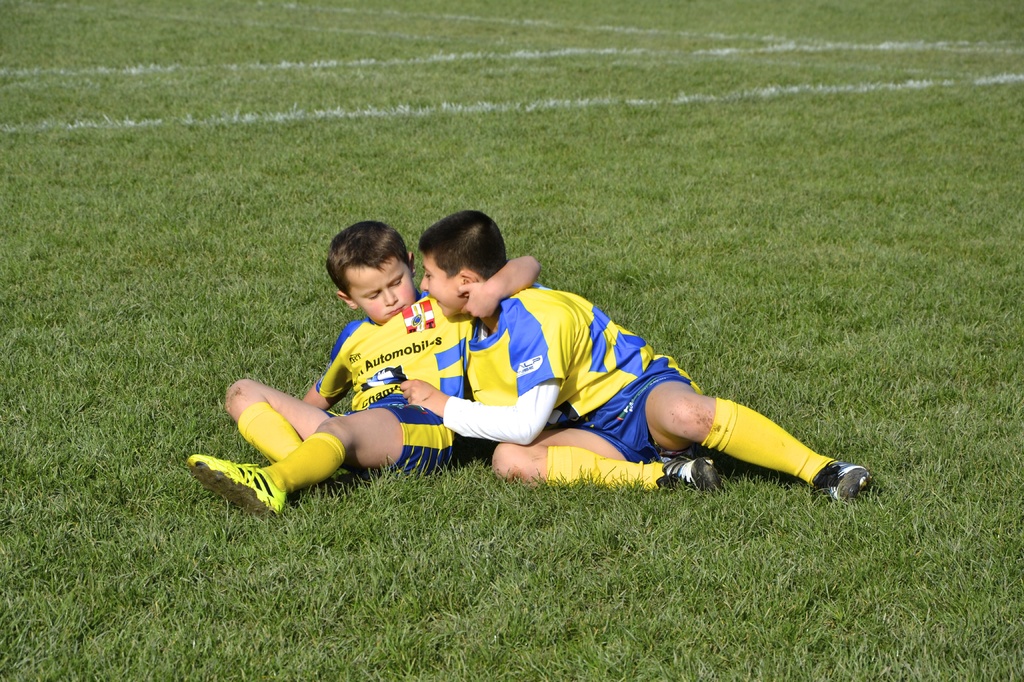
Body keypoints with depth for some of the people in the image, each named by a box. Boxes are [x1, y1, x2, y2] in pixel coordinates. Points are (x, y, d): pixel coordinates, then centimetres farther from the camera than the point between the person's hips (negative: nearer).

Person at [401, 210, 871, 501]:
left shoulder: (537, 319, -20)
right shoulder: (477, 327, 9)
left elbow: (527, 423, -25)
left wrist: (447, 409, -15)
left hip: (639, 392, -7)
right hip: (597, 433, 7)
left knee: (684, 414, -43)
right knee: (509, 460, -23)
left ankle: (823, 471, -34)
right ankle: (662, 475, -26)